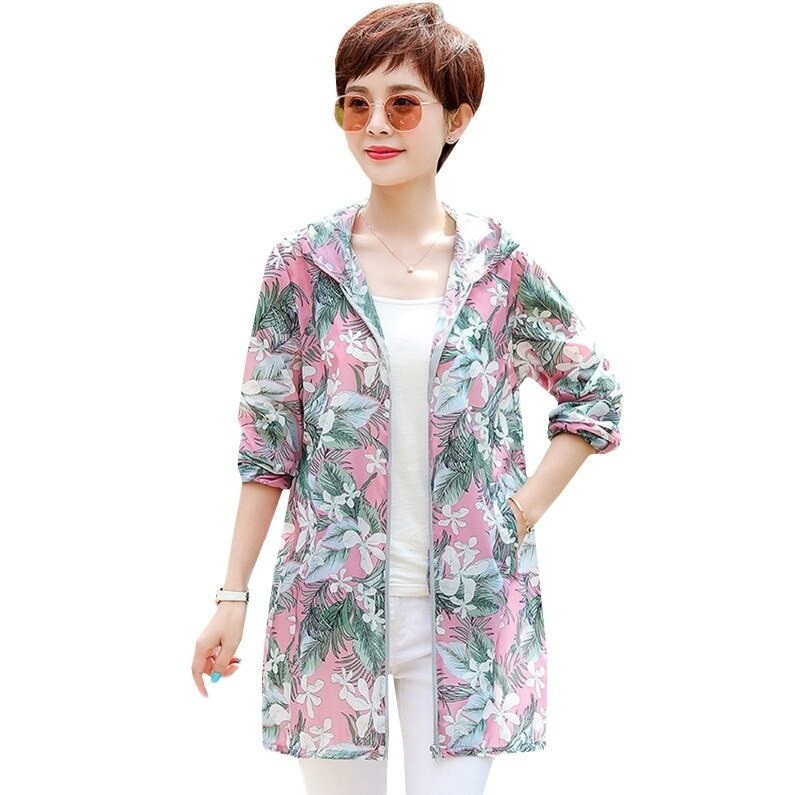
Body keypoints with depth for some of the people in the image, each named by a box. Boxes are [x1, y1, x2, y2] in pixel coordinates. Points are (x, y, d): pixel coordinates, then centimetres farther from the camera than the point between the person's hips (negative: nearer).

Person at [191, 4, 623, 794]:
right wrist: (232, 596, 2)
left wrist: (522, 513, -1)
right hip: (331, 605, 0)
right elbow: (267, 442, 1)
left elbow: (595, 397, 10)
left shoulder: (502, 266, -2)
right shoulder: (302, 264, -2)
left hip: (465, 605, 0)